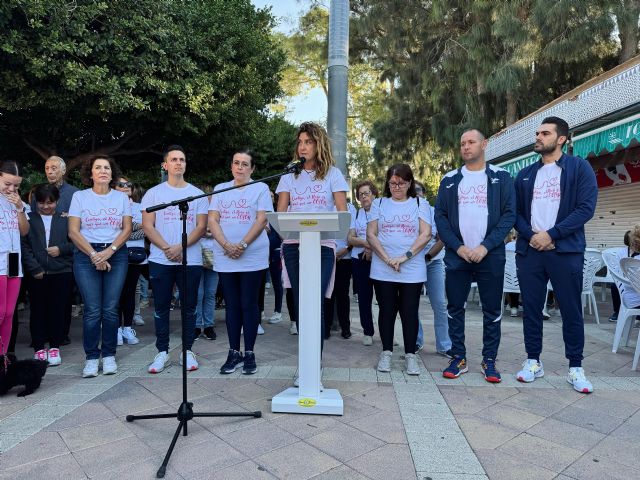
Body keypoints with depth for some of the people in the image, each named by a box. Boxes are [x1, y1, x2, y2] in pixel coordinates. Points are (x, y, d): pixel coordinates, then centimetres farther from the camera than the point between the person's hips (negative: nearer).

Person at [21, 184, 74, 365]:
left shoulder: (65, 219, 7)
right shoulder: (29, 219, 6)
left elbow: (75, 242, 5)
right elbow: (24, 245, 0)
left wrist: (61, 249, -13)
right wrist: (34, 268, -8)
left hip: (61, 272, 0)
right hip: (37, 273, 0)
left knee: (57, 310, 4)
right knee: (38, 310, 6)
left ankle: (55, 347, 15)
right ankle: (39, 348, 16)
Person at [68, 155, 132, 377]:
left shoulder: (121, 197, 9)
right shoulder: (79, 197, 6)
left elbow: (127, 229, 3)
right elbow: (73, 232, 0)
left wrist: (109, 251, -10)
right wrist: (94, 255, -9)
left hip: (116, 255, 1)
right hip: (86, 255, -1)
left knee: (111, 309, 0)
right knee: (92, 310, -4)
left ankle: (109, 355, 12)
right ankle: (91, 357, 7)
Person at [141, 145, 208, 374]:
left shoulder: (197, 194, 8)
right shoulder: (153, 193, 8)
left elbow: (201, 226, 0)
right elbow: (147, 225, 1)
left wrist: (181, 247, -13)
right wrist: (166, 248, -12)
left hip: (190, 259, 0)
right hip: (160, 260, 0)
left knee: (189, 307, 6)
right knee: (161, 307, 5)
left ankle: (187, 351, 17)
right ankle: (162, 352, 16)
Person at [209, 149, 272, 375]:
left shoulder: (260, 188, 4)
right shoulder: (220, 189, 13)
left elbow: (262, 220, -7)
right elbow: (212, 221, 4)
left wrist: (242, 245, -16)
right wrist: (227, 245, -11)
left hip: (252, 257, -3)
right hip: (225, 257, 3)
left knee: (249, 304, 1)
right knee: (232, 305, 8)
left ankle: (249, 353, 10)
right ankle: (234, 352, 16)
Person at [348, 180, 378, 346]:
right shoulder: (355, 214, 13)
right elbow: (350, 239, 4)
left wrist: (373, 249, -15)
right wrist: (366, 243, -14)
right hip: (360, 259, 3)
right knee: (364, 297, 5)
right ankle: (368, 332, 16)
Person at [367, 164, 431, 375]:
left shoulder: (420, 204, 8)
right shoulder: (379, 204, 10)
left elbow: (426, 234, -2)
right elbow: (371, 234, 2)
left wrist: (405, 256, -14)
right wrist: (387, 258, -11)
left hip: (412, 270, -1)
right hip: (382, 270, 1)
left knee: (410, 311, 2)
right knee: (386, 310, 6)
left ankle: (410, 355, 15)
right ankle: (386, 352, 19)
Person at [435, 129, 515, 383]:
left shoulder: (501, 177, 4)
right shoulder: (449, 180, 9)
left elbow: (509, 214, -3)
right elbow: (440, 217, 4)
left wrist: (486, 246, -13)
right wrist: (458, 247, -8)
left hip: (491, 256, -1)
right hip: (456, 256, 2)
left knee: (492, 310, 5)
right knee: (455, 308, 4)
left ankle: (489, 361, 18)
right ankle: (458, 359, 17)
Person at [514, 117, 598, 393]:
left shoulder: (579, 168, 2)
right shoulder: (525, 175, 14)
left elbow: (586, 208, -8)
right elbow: (515, 212, 10)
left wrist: (551, 234, -15)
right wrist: (531, 234, -8)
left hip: (566, 251, -3)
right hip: (529, 250, 3)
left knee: (571, 311, 3)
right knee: (531, 308, 7)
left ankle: (575, 368, 16)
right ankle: (533, 361, 19)